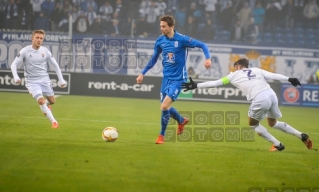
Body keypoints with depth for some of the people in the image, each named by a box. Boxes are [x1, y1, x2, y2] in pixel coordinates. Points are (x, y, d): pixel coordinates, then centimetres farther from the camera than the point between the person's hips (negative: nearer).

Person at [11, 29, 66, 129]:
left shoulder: (45, 51, -3)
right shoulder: (25, 51, -11)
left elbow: (55, 65, 7)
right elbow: (14, 64, -9)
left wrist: (61, 80, 5)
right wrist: (16, 77, -25)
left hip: (44, 79, 3)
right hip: (32, 81, -3)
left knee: (52, 101, 9)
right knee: (41, 101, -18)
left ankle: (46, 104, 47)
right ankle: (54, 122, -7)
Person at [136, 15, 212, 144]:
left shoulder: (182, 39, -15)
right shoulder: (160, 41, 0)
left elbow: (202, 45, -10)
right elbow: (154, 59, 15)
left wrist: (208, 58, -27)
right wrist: (142, 73, 15)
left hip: (178, 79, -6)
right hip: (166, 78, 6)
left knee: (164, 106, -16)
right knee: (165, 107, 13)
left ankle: (161, 135, 4)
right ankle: (182, 121, 45)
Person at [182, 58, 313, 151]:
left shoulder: (235, 75, 17)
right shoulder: (257, 70, 25)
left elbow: (214, 83, 18)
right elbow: (274, 76, 11)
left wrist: (197, 85, 23)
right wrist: (290, 79, 11)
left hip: (260, 100, -5)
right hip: (271, 95, 5)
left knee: (253, 124, 22)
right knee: (273, 123, 29)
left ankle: (277, 145, 15)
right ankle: (302, 136, 20)